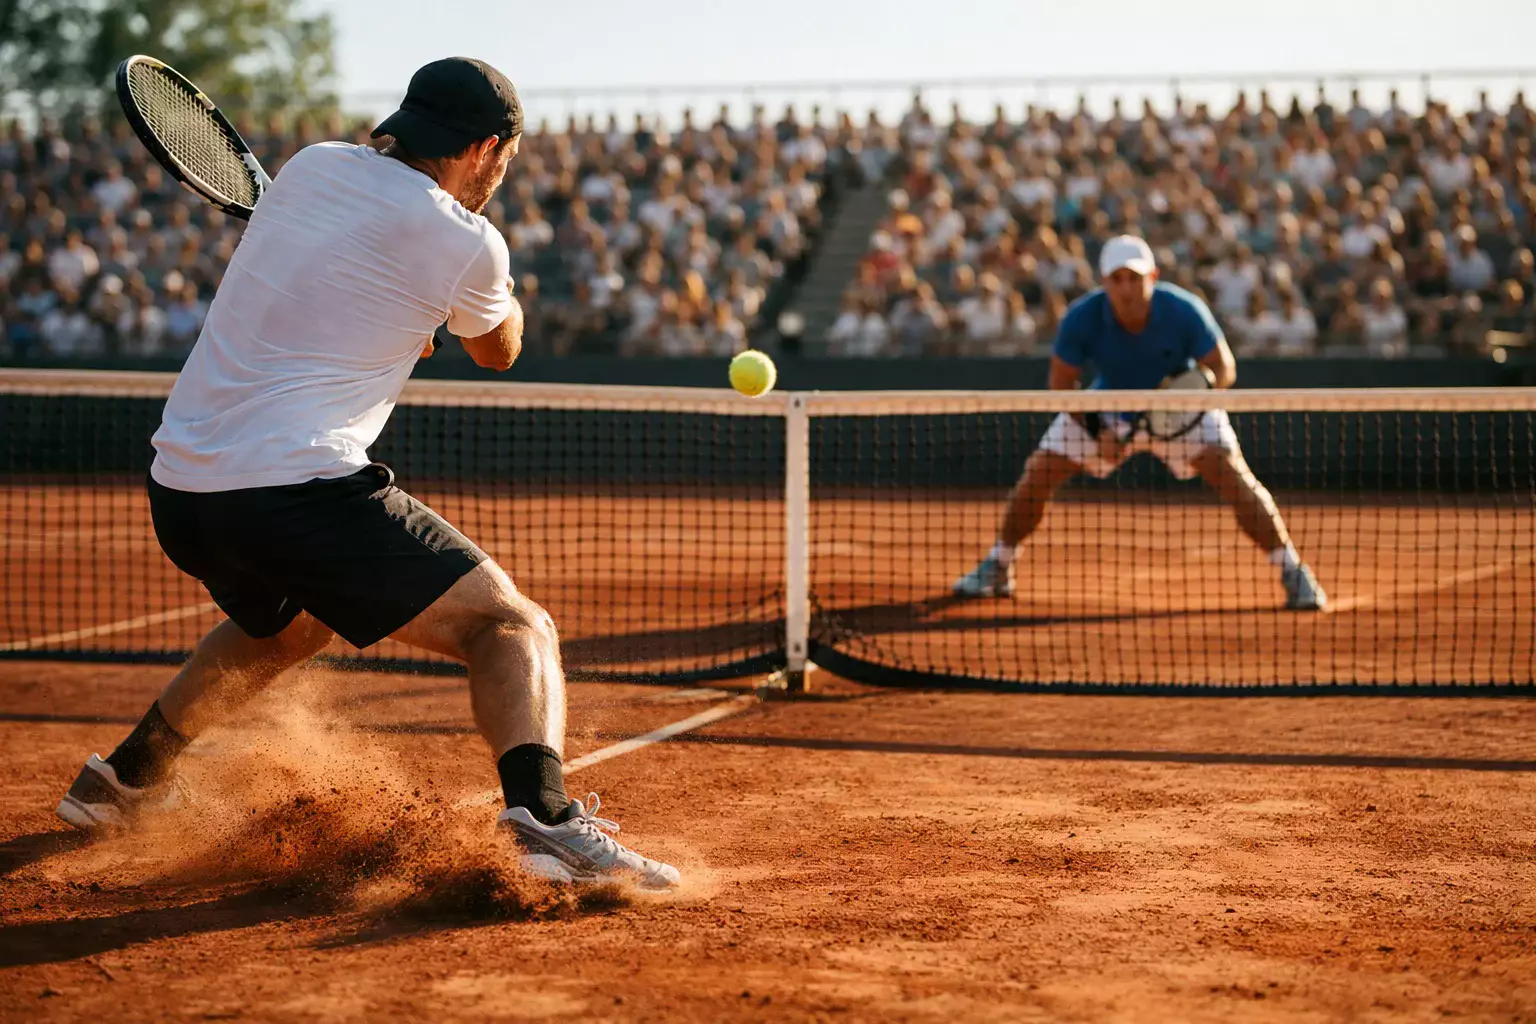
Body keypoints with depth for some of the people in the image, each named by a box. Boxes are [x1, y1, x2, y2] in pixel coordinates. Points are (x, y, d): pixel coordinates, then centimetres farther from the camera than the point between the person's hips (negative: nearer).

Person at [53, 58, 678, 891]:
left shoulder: (310, 166, 12)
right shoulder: (464, 244, -5)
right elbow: (498, 349, 19)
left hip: (177, 488, 8)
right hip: (297, 491, -7)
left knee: (285, 623, 37)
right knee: (513, 628, -4)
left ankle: (126, 777, 47)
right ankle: (543, 816, -30)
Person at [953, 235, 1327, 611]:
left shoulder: (1184, 312, -30)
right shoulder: (1082, 318, -28)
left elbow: (1223, 367, -17)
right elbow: (1061, 383, -15)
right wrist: (1095, 431, -27)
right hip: (1108, 410, 2)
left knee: (1232, 473, -22)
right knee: (1038, 472, -8)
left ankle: (1294, 573, -11)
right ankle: (996, 568, 14)